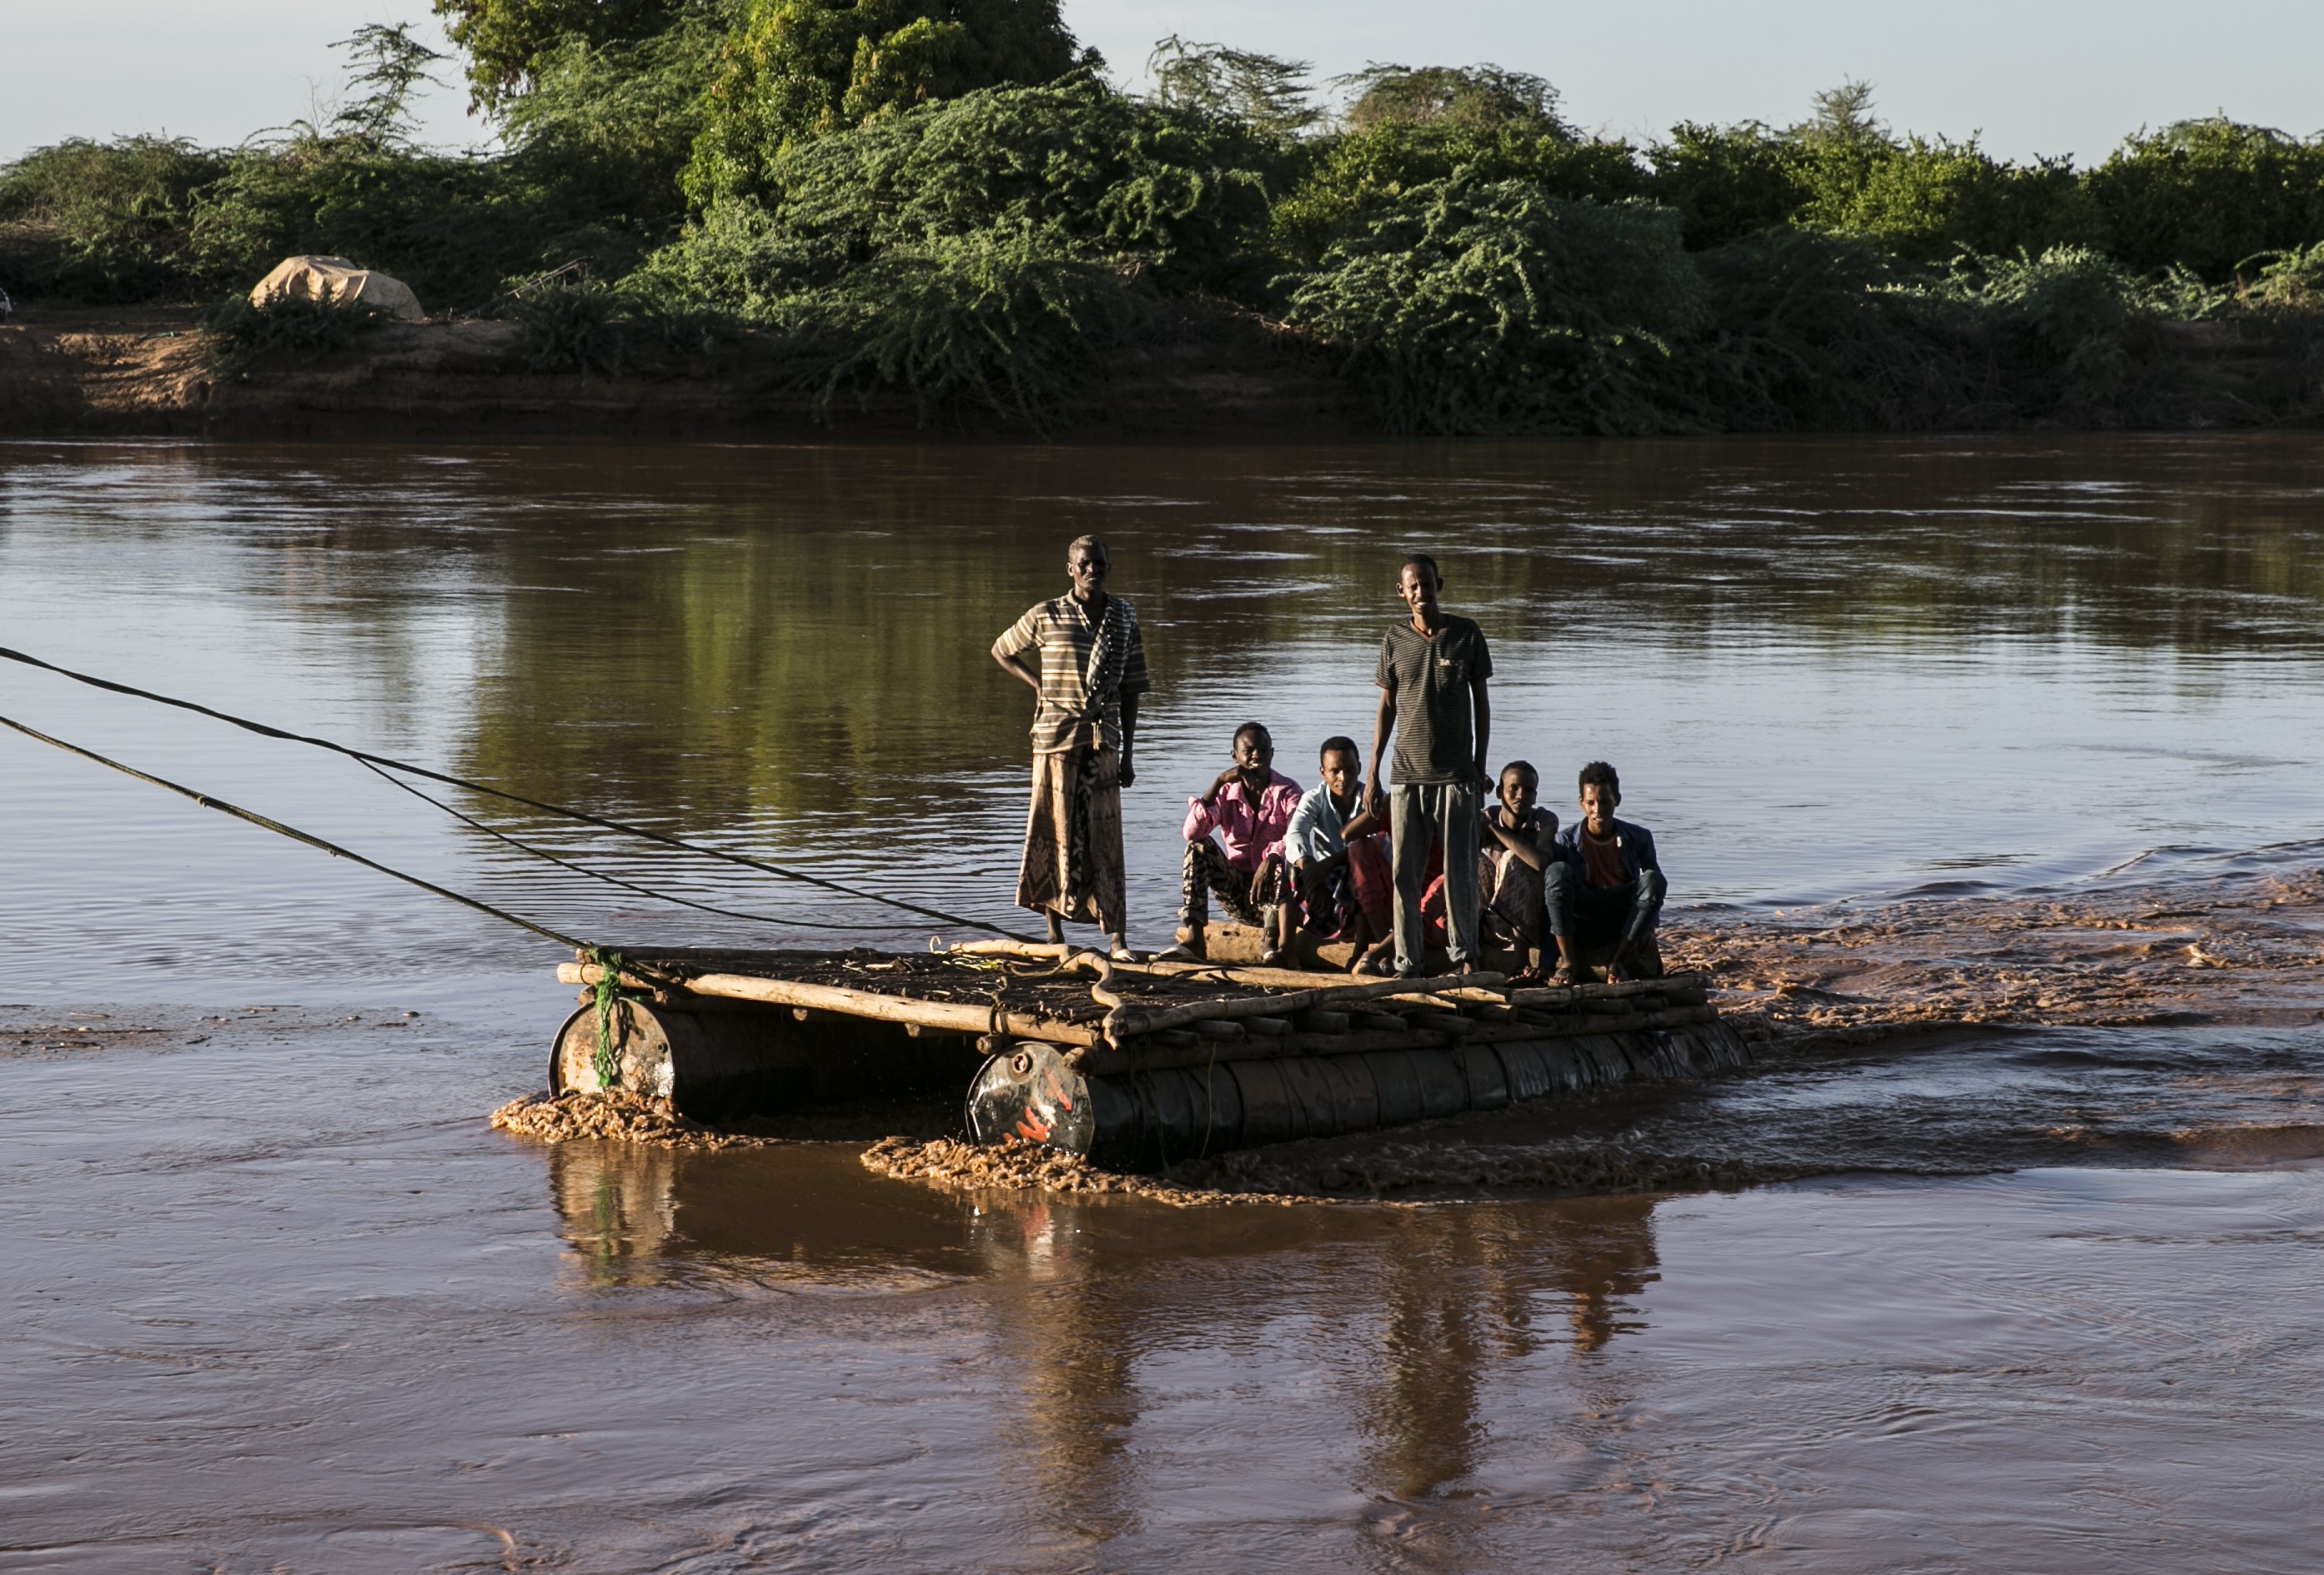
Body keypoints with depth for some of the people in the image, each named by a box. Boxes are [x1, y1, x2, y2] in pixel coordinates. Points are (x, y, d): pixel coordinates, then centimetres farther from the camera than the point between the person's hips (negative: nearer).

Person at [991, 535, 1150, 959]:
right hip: (1056, 738, -2)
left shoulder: (1124, 619, 8)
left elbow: (1129, 690, 10)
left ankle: (1117, 937, -3)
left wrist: (1128, 753, 7)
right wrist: (1040, 684, 0)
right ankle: (1056, 935, 10)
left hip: (1103, 742, 2)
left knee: (1105, 840, -1)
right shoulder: (1046, 617, -1)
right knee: (1055, 835, 2)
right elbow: (1002, 651, 14)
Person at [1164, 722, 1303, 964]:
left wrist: (1271, 858, -42)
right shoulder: (1227, 792, 4)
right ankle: (1192, 938, -28)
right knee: (1198, 847, -16)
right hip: (1238, 894, 3)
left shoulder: (1286, 791, -3)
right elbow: (1191, 831, -14)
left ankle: (1274, 943, -45)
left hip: (1274, 890, -3)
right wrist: (1218, 783, -17)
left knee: (1282, 858, -33)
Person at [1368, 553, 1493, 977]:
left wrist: (1480, 768, 3)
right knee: (1405, 872, -1)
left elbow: (1481, 703, 7)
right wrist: (1372, 775, 7)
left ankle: (1464, 954, 11)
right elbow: (1386, 708, 10)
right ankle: (1408, 961, 4)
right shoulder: (1395, 639, 5)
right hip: (1408, 773, 1)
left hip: (1456, 772, -1)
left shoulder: (1466, 634, 2)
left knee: (1460, 869, -1)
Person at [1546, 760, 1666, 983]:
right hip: (1582, 927, -1)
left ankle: (1617, 962, -22)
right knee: (1558, 871, -26)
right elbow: (1550, 886, -7)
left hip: (1625, 923, 2)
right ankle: (1568, 962, -28)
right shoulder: (1566, 841, -6)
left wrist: (1648, 927, 1)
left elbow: (1656, 885, 12)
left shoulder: (1638, 838, -1)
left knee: (1653, 879, -25)